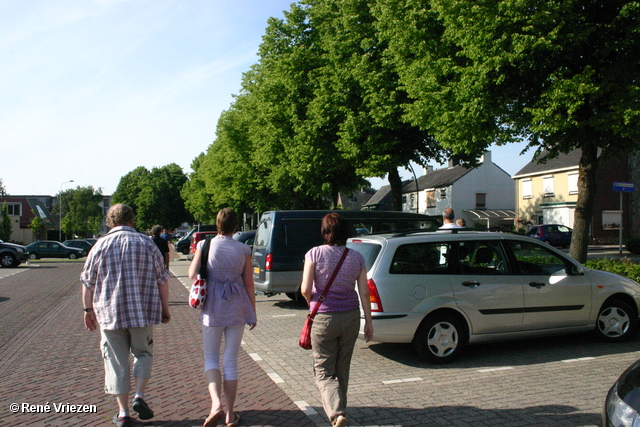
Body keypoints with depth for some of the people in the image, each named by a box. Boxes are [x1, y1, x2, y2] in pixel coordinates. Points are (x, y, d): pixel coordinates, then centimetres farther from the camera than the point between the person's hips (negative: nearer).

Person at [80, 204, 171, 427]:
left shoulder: (100, 245, 1)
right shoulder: (147, 244, 1)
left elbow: (88, 282, 5)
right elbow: (162, 280, 2)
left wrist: (88, 309, 17)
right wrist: (165, 308, 12)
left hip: (110, 314, 0)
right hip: (142, 312, 0)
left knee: (117, 362, 9)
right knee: (143, 353, 20)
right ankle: (139, 396, 5)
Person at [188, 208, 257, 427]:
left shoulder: (205, 245, -5)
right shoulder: (243, 250, -2)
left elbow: (193, 275, -5)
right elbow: (249, 283, 0)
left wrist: (195, 255, 14)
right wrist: (253, 312, 10)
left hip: (212, 308, -1)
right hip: (237, 308, 1)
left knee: (211, 358, 13)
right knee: (231, 361, 11)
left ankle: (216, 404, -8)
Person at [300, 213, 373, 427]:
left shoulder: (315, 254, -10)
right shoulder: (356, 257, -2)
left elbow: (305, 289, -13)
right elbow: (364, 292, -1)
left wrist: (313, 304, 8)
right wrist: (368, 321, 8)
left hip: (323, 318, -3)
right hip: (350, 317, 3)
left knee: (324, 372, 7)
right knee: (342, 369, 20)